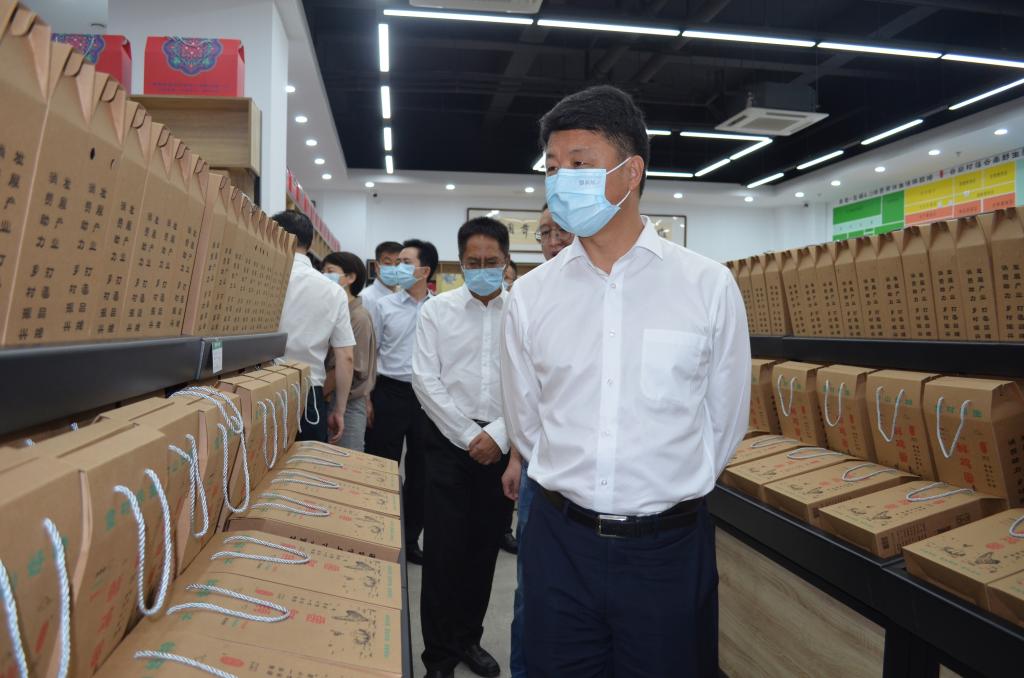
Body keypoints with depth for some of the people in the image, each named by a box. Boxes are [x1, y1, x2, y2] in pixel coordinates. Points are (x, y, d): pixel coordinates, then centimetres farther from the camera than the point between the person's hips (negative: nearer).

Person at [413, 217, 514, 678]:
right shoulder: (437, 310, 1)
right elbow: (425, 379, -4)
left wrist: (498, 435, -11)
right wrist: (469, 435, -9)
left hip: (503, 444, 1)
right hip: (450, 441, -1)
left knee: (485, 548, 13)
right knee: (444, 549, 3)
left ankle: (468, 637, 33)